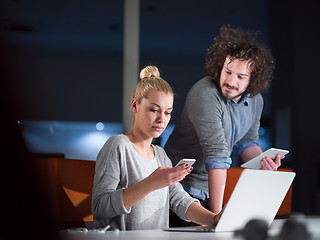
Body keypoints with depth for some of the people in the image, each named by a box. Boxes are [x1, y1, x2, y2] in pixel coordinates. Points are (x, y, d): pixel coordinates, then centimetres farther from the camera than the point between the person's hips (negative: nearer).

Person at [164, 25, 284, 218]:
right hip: (183, 185, -6)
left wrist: (263, 161, -8)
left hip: (212, 188, 7)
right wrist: (216, 213, -32)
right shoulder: (205, 94, -25)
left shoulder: (256, 101, -1)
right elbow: (216, 154, -32)